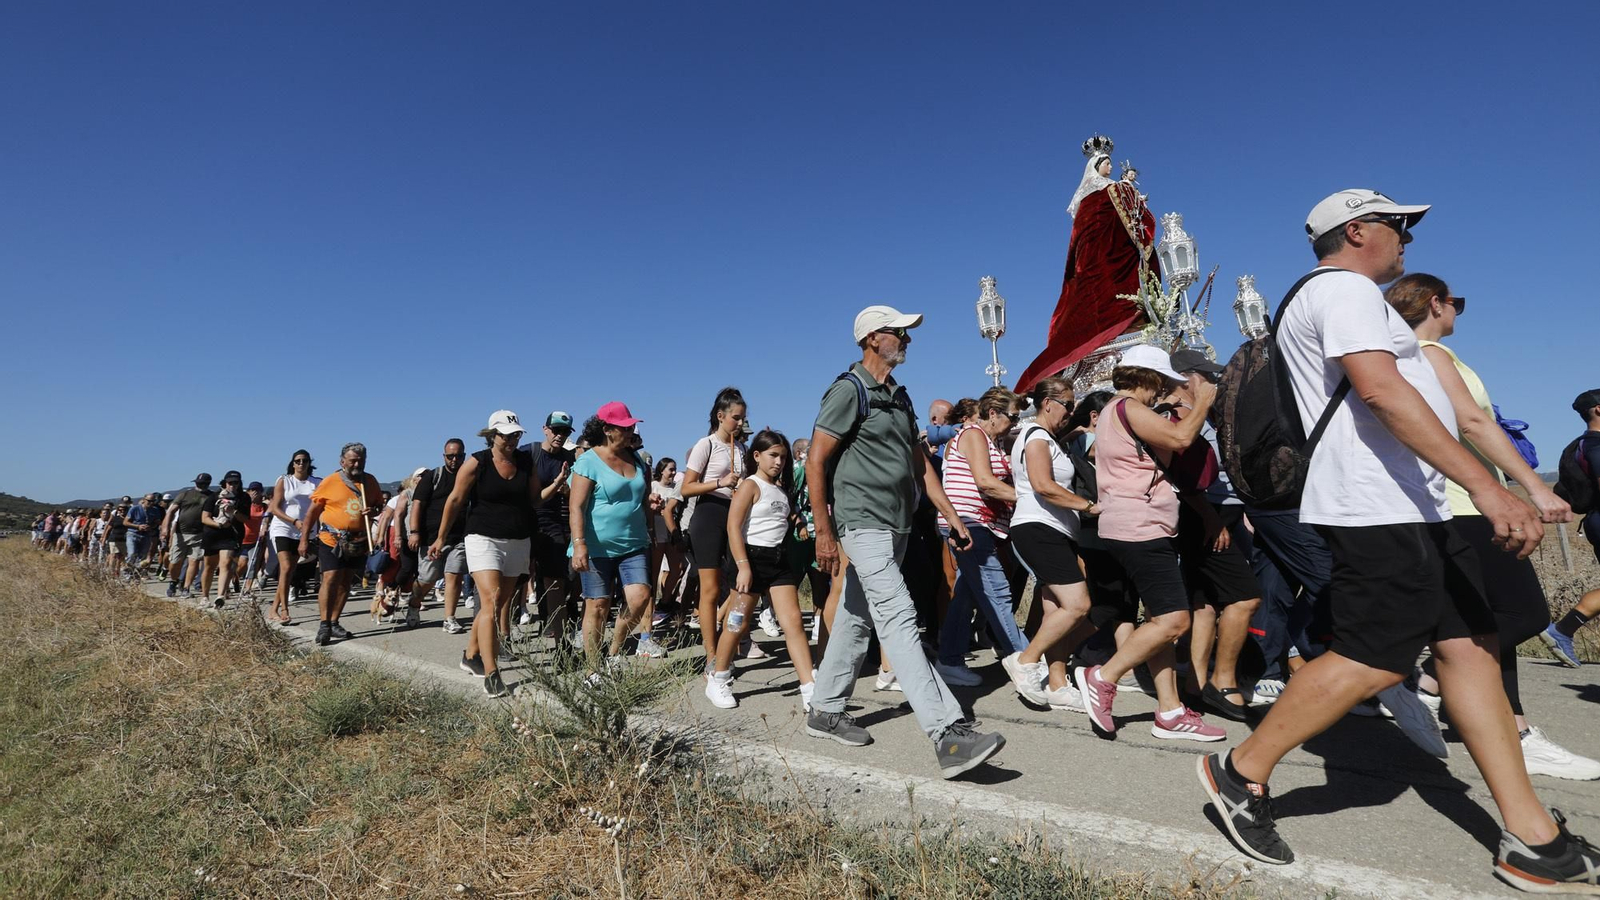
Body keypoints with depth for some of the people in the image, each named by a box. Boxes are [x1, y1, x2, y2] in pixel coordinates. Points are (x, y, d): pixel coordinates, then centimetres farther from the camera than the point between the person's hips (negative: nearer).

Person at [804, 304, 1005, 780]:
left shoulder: (899, 396, 18)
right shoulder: (848, 390, -8)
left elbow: (919, 463, 20)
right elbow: (816, 461, -11)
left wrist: (952, 517, 14)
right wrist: (824, 531, -15)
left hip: (896, 526, 9)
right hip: (864, 523, -9)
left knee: (857, 619, 13)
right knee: (899, 619, -14)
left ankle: (825, 711, 26)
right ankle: (949, 736, -18)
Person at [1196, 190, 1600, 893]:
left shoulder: (1337, 296, 26)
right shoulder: (1346, 287, -8)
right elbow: (1380, 388, -22)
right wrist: (1484, 485, -25)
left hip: (1409, 507, 11)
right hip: (1380, 508, -11)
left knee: (1469, 644, 7)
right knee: (1373, 661, -10)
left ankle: (1533, 840, 12)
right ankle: (1242, 774, 1)